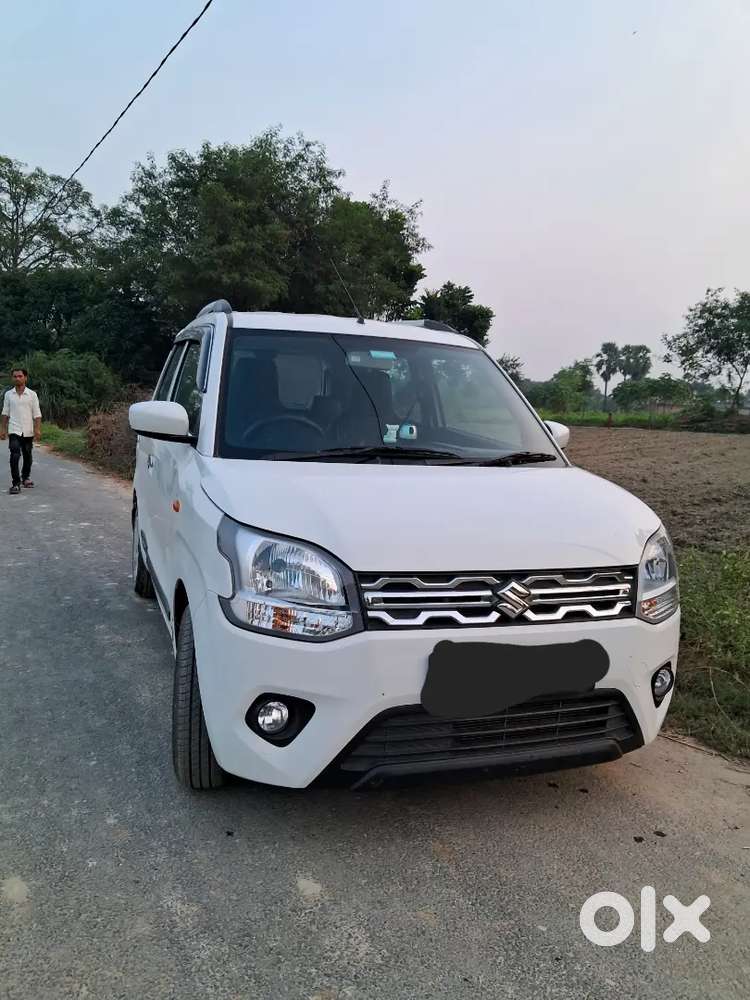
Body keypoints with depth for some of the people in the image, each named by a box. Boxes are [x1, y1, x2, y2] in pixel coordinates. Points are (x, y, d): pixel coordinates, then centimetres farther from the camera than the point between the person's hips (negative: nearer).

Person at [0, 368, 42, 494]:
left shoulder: (32, 394, 1)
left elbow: (37, 414, -1)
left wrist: (38, 429, -10)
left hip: (28, 431, 1)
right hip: (14, 431, 0)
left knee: (27, 456, 12)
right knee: (15, 455, -14)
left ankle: (25, 477, 32)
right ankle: (16, 483, -14)